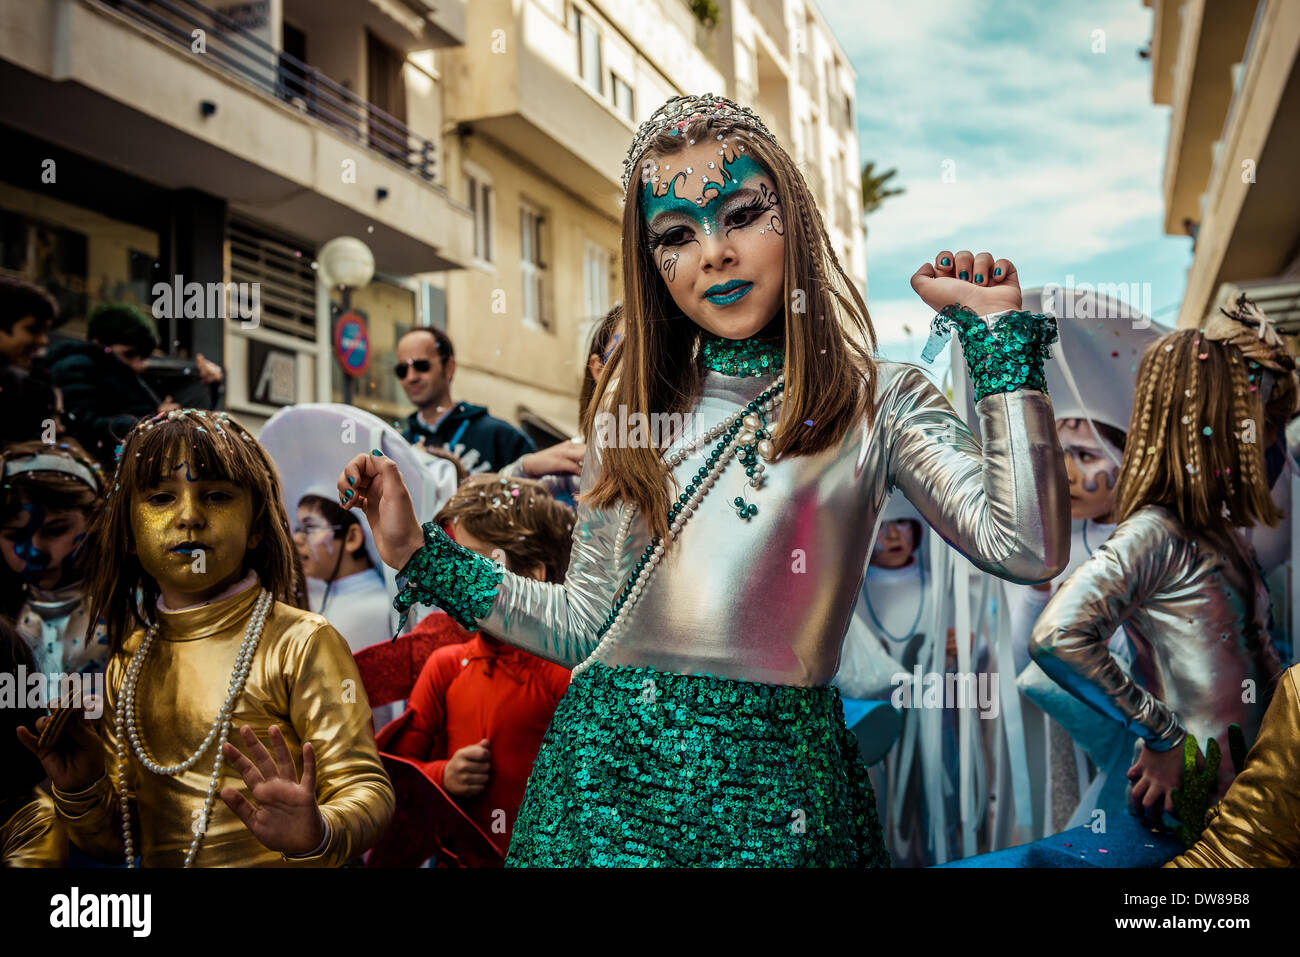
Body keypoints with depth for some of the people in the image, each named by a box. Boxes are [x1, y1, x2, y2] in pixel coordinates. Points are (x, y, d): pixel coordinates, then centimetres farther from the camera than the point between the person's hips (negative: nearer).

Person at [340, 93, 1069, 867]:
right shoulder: (635, 407, 9)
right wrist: (420, 552, 7)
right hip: (610, 768, 3)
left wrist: (995, 329, -7)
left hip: (774, 781, -2)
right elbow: (585, 625, 10)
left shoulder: (877, 402, 1)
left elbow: (1029, 548, -14)